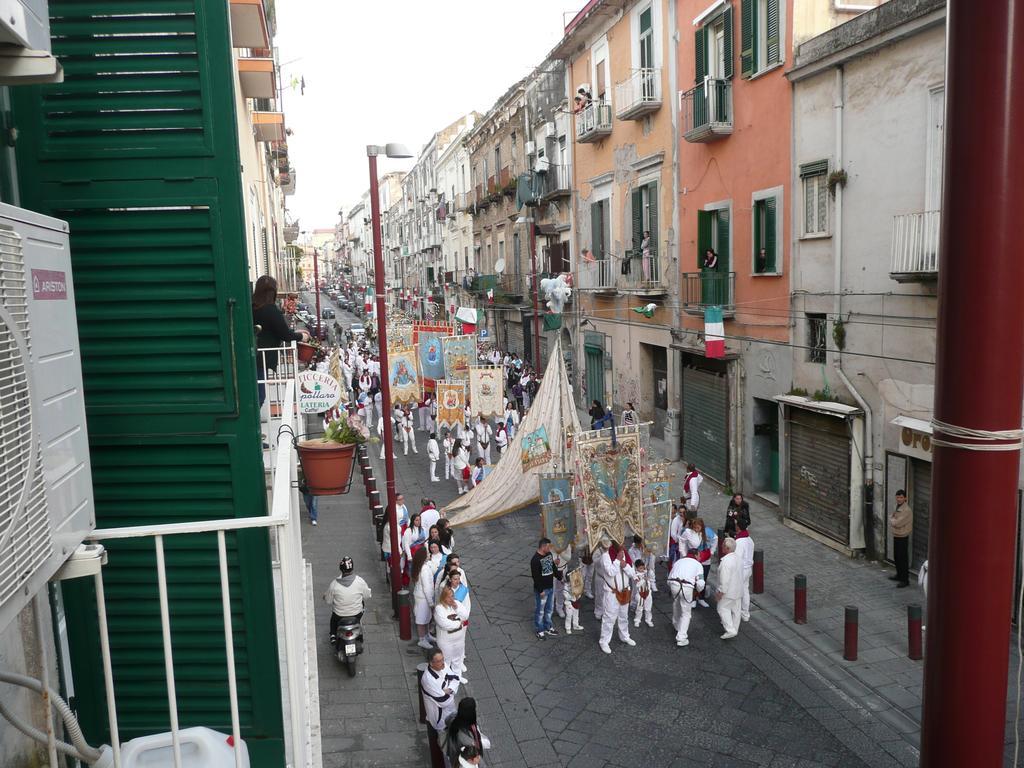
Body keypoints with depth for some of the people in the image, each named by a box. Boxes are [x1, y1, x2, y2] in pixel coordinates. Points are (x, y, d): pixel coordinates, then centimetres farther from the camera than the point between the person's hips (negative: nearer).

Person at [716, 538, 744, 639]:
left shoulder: (726, 561, -27)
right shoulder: (738, 558, 3)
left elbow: (725, 578, -27)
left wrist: (721, 592, -17)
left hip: (729, 591, -9)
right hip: (738, 590, 9)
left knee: (723, 609, 3)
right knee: (735, 609, 17)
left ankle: (730, 630, -4)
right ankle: (735, 629, 28)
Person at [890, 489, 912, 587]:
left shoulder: (907, 510, -20)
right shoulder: (897, 507, 10)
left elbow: (897, 523, -24)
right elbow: (891, 519, 14)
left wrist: (892, 520, -6)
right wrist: (893, 520, -6)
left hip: (902, 537, -9)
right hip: (896, 536, 9)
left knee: (903, 559, -4)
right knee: (896, 557, 19)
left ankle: (905, 580, 1)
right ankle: (899, 575, 33)